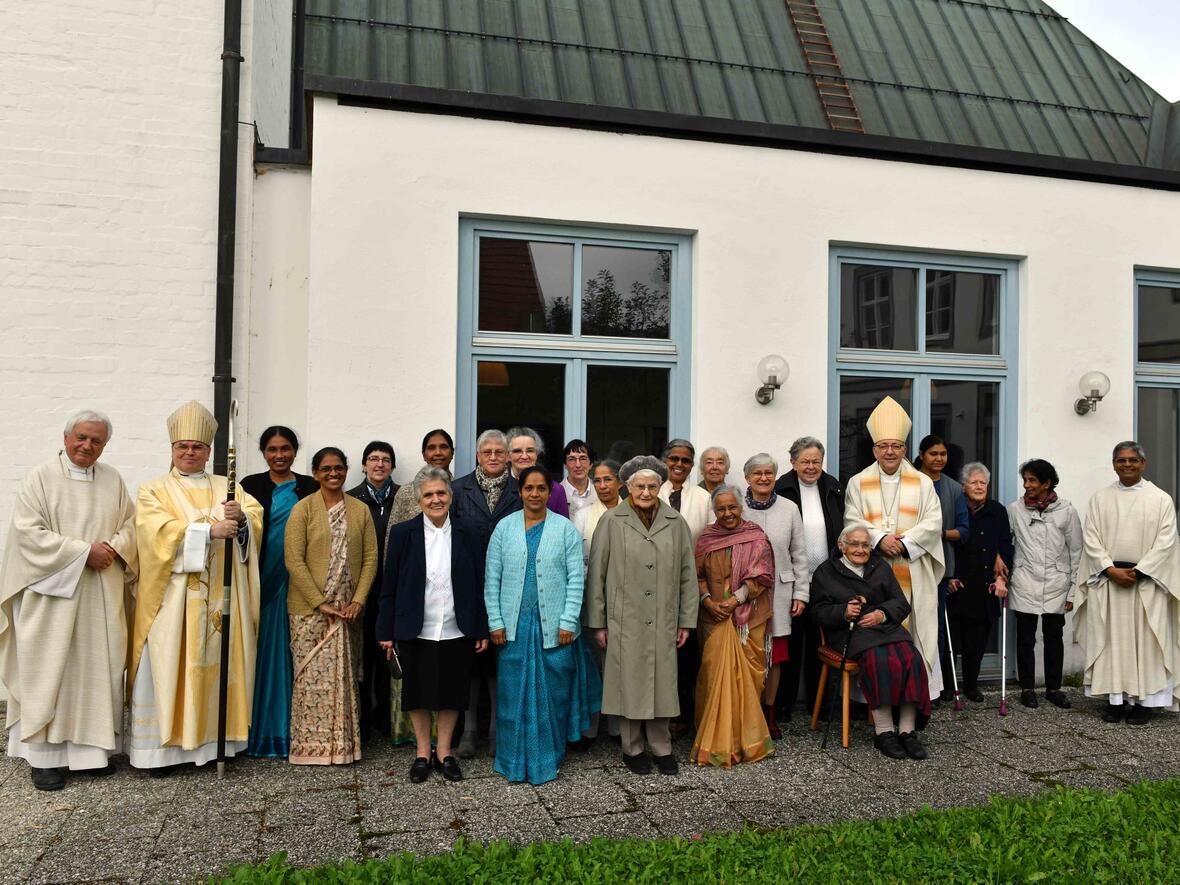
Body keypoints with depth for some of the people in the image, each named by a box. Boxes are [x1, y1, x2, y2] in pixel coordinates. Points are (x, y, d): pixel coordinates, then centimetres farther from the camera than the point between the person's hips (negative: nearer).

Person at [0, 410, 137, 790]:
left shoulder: (113, 480, 9)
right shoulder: (40, 478, -3)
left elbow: (131, 525, 11)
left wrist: (114, 548, -10)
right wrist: (84, 552, -16)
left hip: (102, 597, 4)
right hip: (53, 592, -4)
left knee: (98, 668, 6)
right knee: (50, 670, 0)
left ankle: (92, 746, 16)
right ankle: (42, 755, 8)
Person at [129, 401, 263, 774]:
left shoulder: (227, 488, 16)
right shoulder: (154, 490, 5)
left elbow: (256, 516, 1)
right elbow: (161, 531, -12)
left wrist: (241, 518, -21)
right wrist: (210, 531, -22)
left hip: (220, 595, 3)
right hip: (173, 596, -3)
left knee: (216, 665, 6)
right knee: (169, 669, -2)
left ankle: (212, 740, 13)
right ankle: (162, 746, 6)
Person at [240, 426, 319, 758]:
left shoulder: (311, 487, 7)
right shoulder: (251, 485, 5)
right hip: (260, 580, 0)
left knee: (291, 653, 3)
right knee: (261, 652, 2)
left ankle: (290, 729, 12)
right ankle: (257, 731, 13)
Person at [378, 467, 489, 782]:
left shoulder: (467, 535, 1)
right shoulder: (402, 533, -2)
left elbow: (478, 586, 3)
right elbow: (390, 586, -1)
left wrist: (482, 631, 1)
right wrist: (386, 632, -3)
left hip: (456, 632, 1)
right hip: (415, 633, -1)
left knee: (452, 693, 10)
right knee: (418, 693, 11)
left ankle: (444, 752, 28)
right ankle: (423, 753, 29)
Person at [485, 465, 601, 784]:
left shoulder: (565, 529, 1)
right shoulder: (504, 528, 4)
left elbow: (575, 578, -2)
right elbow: (492, 578, 3)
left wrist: (568, 622, -9)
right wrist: (495, 622, -3)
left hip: (554, 626, -1)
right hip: (515, 625, 1)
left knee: (551, 694, 7)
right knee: (514, 694, 7)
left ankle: (548, 758, 22)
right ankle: (515, 760, 20)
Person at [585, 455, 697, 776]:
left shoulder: (676, 523, 5)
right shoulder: (611, 522, -2)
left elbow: (688, 575, 8)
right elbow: (596, 574, 0)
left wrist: (686, 620, 6)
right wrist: (597, 622, 0)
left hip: (663, 623, 2)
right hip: (624, 621, -2)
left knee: (662, 683, 7)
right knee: (629, 684, 6)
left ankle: (662, 748, 23)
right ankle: (632, 749, 22)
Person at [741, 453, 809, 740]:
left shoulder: (789, 509, 5)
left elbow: (799, 554, 8)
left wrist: (800, 593, 4)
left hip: (778, 592, 2)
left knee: (774, 653, 6)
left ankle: (769, 713, 20)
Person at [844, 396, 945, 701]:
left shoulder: (923, 483, 10)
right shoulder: (858, 483, 9)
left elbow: (933, 522, 1)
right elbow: (852, 522, 0)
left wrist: (904, 542, -13)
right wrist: (880, 539, -16)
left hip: (913, 572, 1)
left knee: (914, 628, 0)